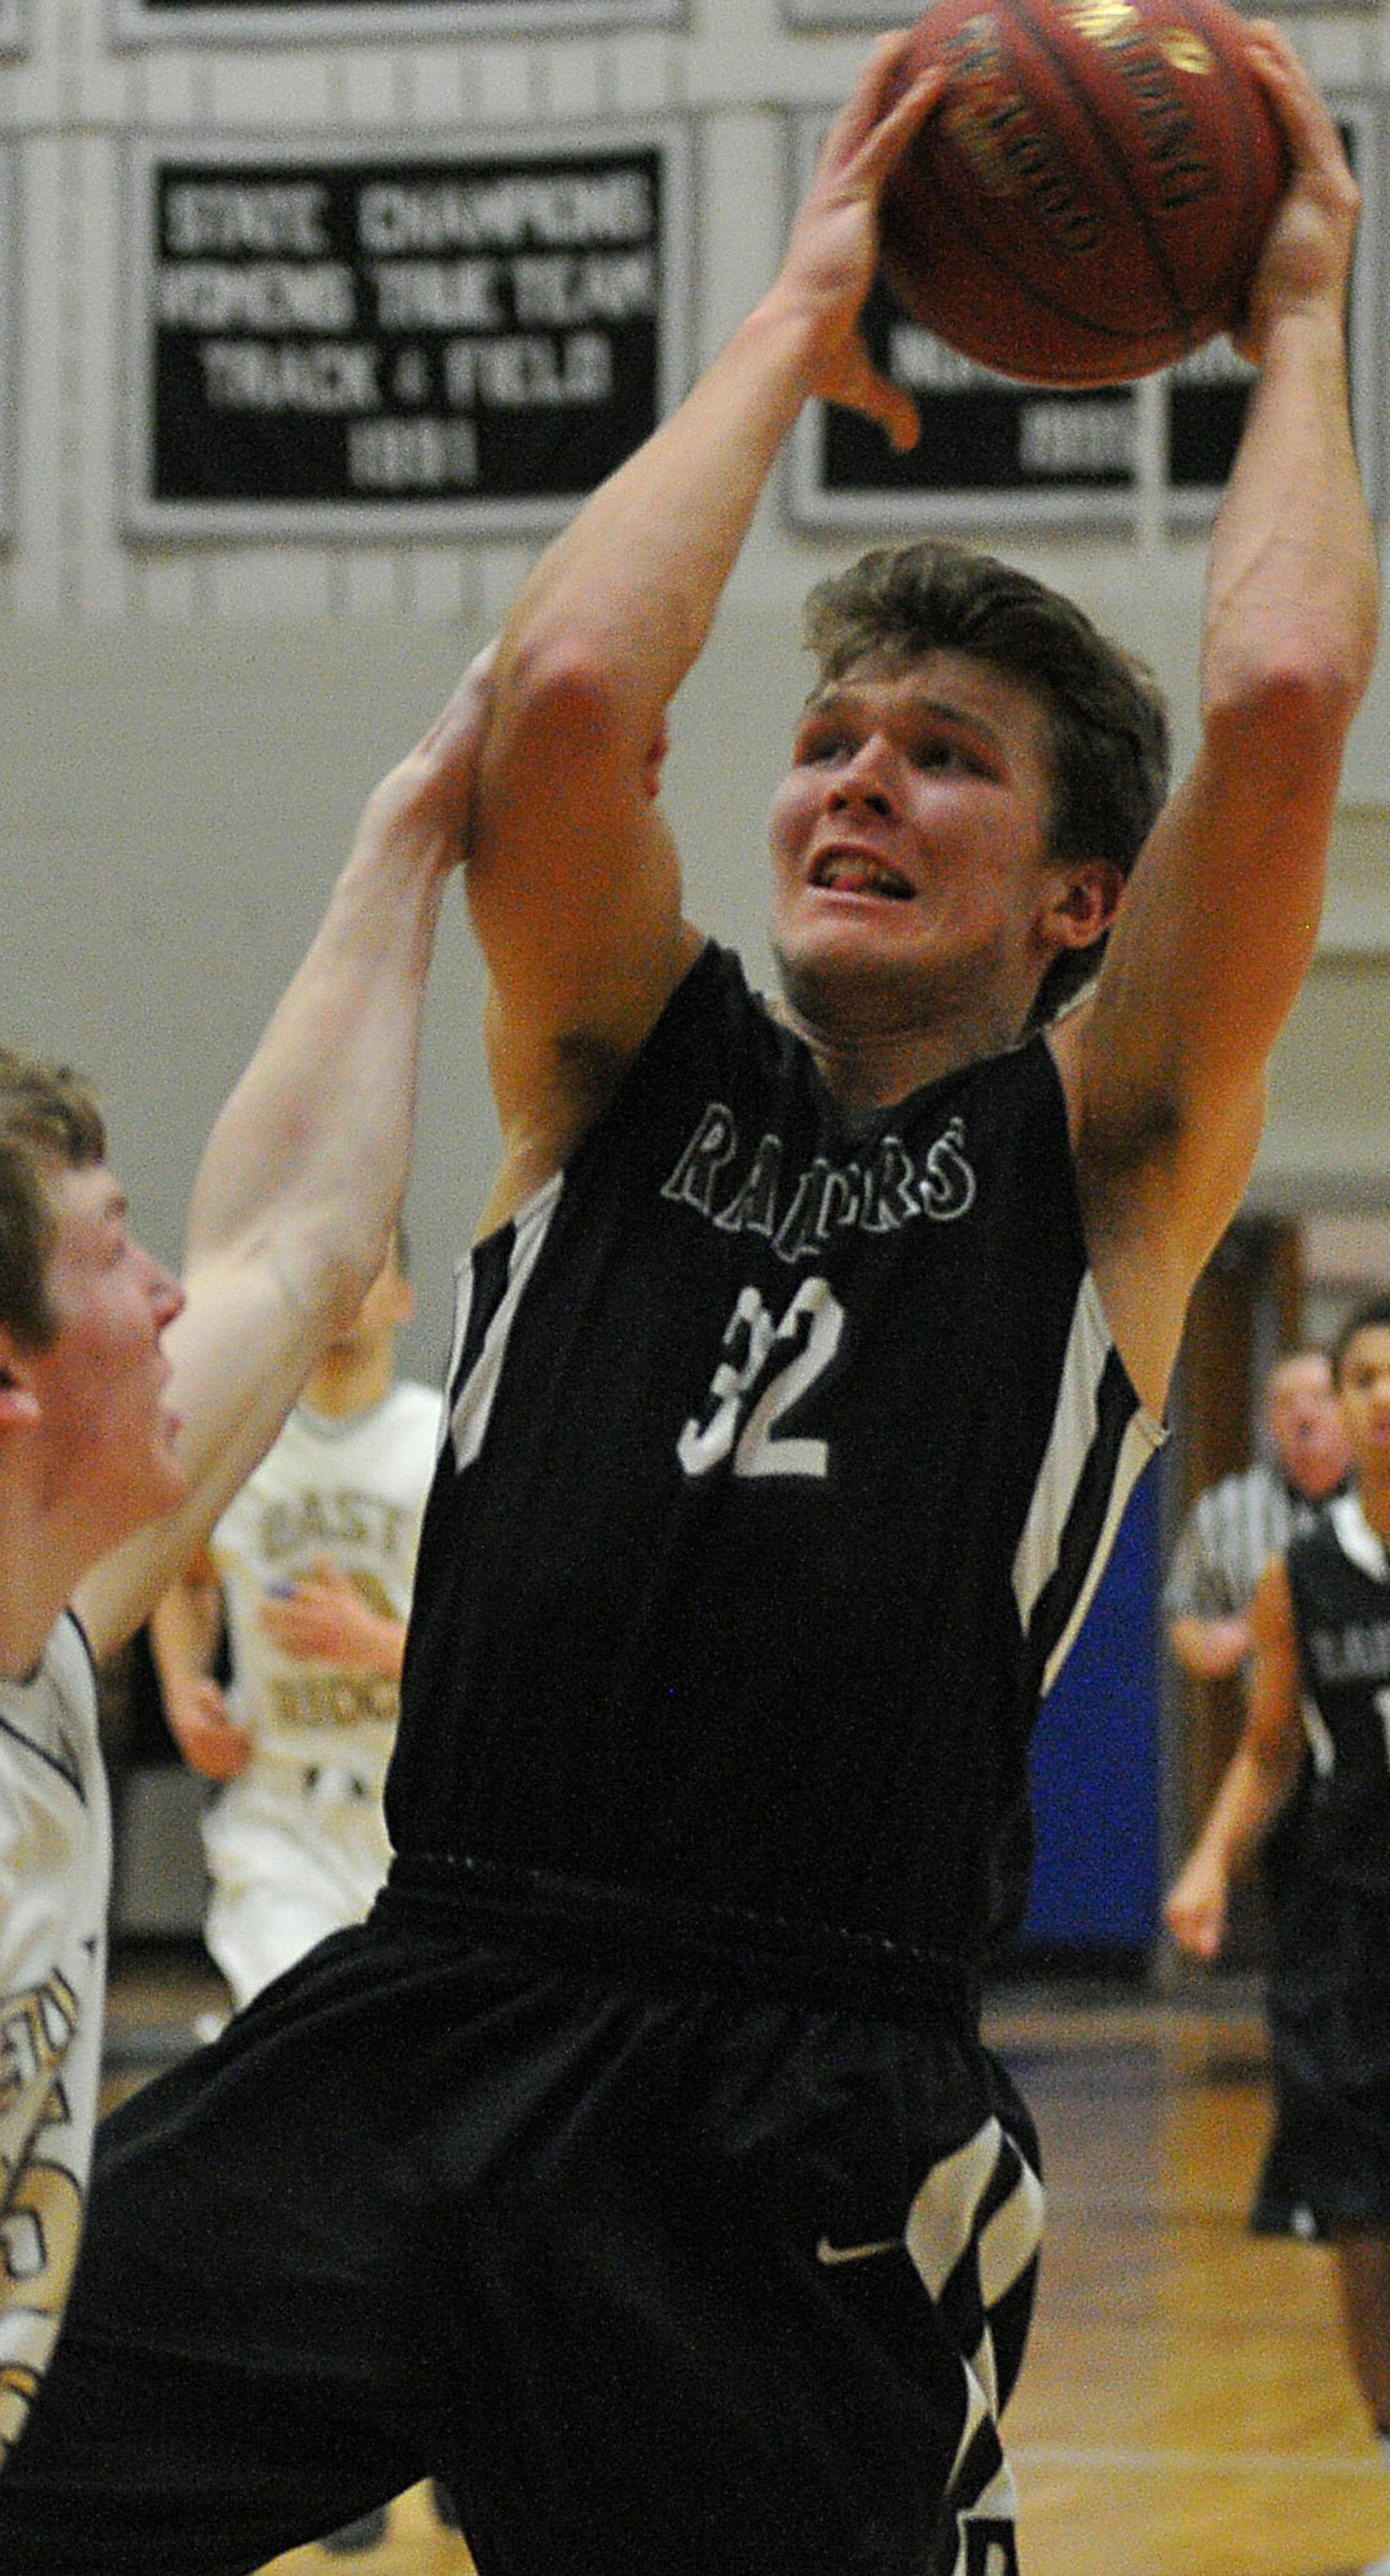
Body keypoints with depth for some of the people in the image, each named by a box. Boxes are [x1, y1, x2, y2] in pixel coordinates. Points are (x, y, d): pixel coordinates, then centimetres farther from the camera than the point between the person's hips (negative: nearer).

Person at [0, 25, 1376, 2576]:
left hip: (804, 2134, -2)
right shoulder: (626, 1078, 14)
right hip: (413, 2030, 2)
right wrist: (793, 323, 7)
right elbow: (562, 696, -4)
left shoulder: (1100, 1164, 8)